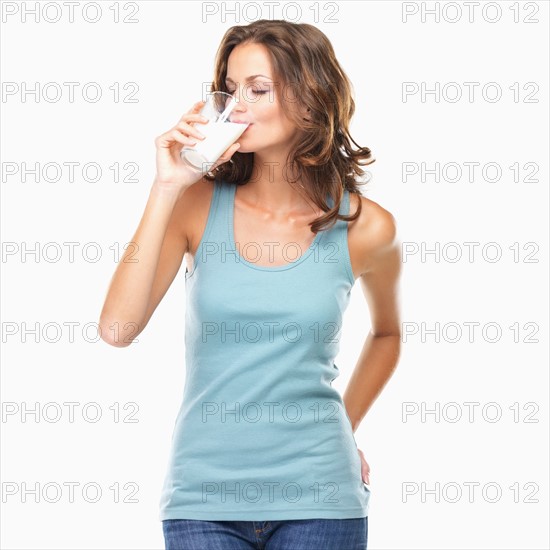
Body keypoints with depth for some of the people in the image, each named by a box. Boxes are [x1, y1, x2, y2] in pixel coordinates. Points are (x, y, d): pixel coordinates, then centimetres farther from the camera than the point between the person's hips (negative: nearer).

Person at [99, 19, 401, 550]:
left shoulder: (364, 227, -3)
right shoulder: (197, 204, -3)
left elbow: (386, 333, 17)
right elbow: (117, 327, -14)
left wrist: (345, 430, 9)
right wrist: (166, 188, -14)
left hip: (316, 496, 0)